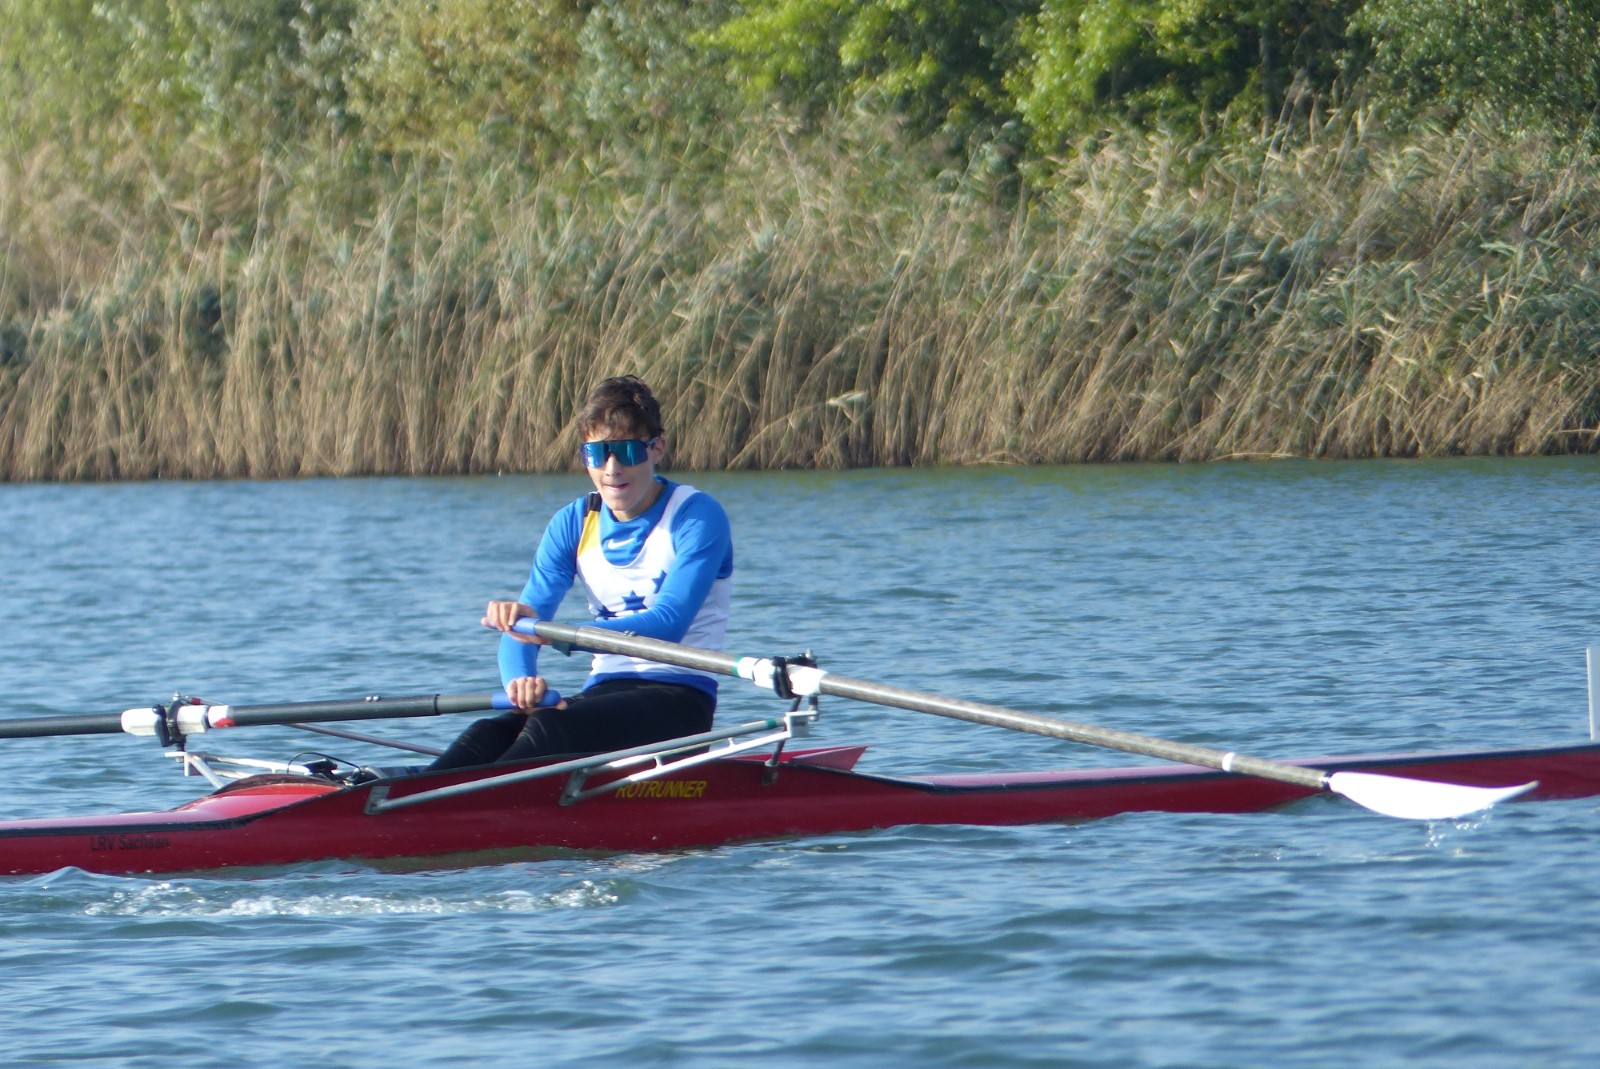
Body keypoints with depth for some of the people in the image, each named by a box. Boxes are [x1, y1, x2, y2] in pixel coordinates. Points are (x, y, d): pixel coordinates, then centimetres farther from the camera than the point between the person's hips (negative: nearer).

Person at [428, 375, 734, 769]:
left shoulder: (697, 517, -8)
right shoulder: (575, 524, 9)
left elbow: (667, 626, -22)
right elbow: (520, 633, 0)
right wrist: (520, 680, -27)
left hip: (679, 697, -5)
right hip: (605, 690, 5)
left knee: (550, 728, -33)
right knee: (491, 735, -25)